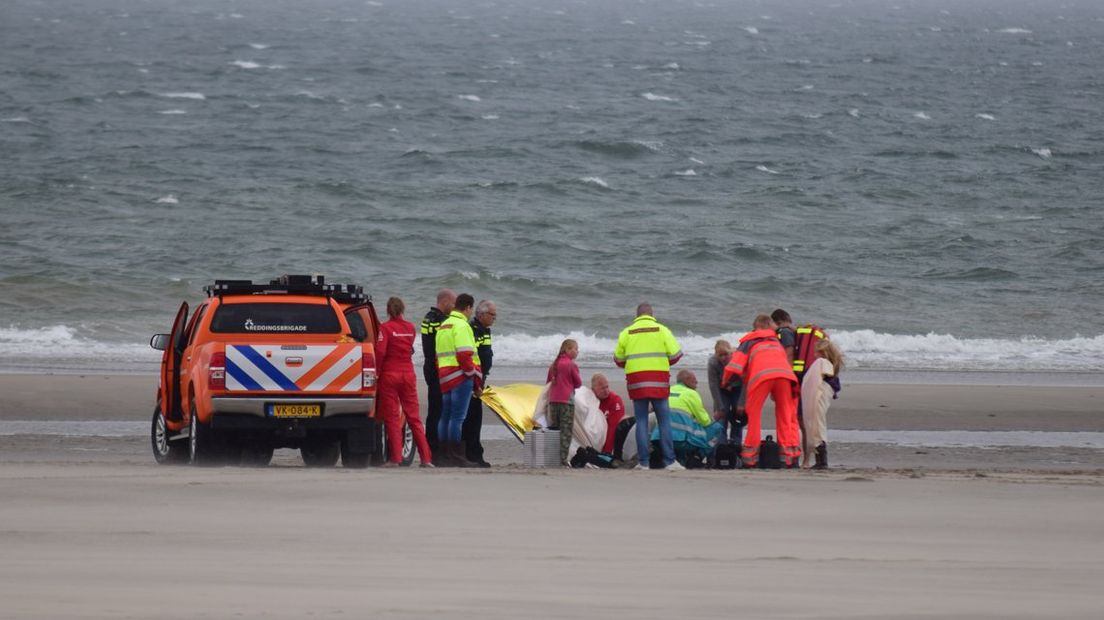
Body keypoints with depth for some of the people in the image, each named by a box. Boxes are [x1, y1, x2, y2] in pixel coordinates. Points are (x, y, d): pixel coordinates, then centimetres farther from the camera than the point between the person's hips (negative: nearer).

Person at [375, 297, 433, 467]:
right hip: (408, 374, 4)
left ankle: (395, 458, -4)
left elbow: (380, 352, -18)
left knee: (392, 417, 1)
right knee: (414, 417, 7)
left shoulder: (385, 328, -9)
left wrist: (377, 371, -7)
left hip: (389, 375, -4)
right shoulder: (410, 328, 6)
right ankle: (426, 458, 4)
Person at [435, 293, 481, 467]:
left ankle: (444, 454, 13)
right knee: (457, 417, -10)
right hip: (460, 376, -9)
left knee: (446, 416, 11)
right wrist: (473, 376, -10)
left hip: (445, 377, 9)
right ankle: (456, 456, -12)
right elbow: (464, 355, -18)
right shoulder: (462, 326, -10)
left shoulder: (443, 326, 20)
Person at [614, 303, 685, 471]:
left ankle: (643, 462, 1)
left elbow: (618, 359, 9)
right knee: (664, 420, 3)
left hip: (636, 381, 1)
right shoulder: (661, 330, 2)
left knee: (641, 421, 6)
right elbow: (675, 354, 1)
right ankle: (669, 460, -1)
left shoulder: (626, 333, 6)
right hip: (658, 381, -1)